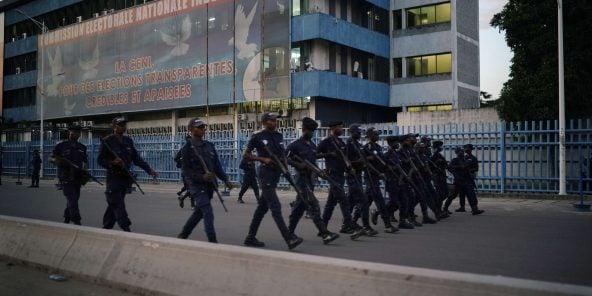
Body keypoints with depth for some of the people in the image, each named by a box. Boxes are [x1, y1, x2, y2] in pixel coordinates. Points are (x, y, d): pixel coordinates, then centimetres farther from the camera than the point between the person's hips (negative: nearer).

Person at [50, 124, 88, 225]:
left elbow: (85, 161, 21)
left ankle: (66, 220, 27)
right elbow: (51, 158, 5)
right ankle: (77, 222, -19)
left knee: (74, 200, 11)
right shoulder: (61, 146, 2)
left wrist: (85, 167, -1)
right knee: (72, 200, -15)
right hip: (66, 178, -5)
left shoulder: (82, 147, 14)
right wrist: (56, 160, -17)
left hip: (78, 178, 5)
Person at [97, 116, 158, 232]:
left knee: (113, 205, 12)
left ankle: (106, 228, 22)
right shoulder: (107, 141, -5)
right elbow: (100, 160, -4)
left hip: (126, 177, 6)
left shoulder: (128, 141, 11)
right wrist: (112, 162, -23)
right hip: (113, 177, -5)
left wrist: (149, 170, 4)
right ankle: (126, 229, -13)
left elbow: (136, 158, 12)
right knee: (118, 205, -10)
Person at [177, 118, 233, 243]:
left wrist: (225, 179, 5)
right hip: (197, 185, -6)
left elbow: (217, 165, 14)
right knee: (208, 213, -14)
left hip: (209, 185, 6)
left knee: (198, 213, 16)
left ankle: (182, 236, 33)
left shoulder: (209, 145, 12)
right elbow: (186, 171, -9)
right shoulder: (187, 148, -5)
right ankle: (212, 242, -10)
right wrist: (202, 177, -23)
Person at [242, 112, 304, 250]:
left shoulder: (279, 136, 13)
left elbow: (282, 154, 23)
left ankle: (250, 238, 22)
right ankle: (290, 239, -16)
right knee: (276, 207, -12)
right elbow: (246, 155, -2)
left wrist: (285, 164, 3)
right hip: (266, 174, -7)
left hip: (276, 174, 7)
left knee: (262, 207, 12)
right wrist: (263, 159, -14)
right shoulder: (257, 137, -5)